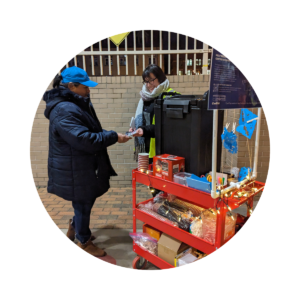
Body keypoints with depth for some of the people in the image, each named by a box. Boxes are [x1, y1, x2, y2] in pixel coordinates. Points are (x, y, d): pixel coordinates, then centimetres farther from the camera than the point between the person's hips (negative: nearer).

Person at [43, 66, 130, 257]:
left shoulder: (78, 104, 10)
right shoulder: (64, 111, -25)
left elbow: (92, 131, 16)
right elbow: (85, 140, -32)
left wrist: (111, 136, 4)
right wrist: (114, 137, -27)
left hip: (84, 166, 10)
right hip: (74, 170, -10)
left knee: (87, 200, 23)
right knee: (83, 204, 7)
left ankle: (74, 228, 47)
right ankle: (84, 242, 30)